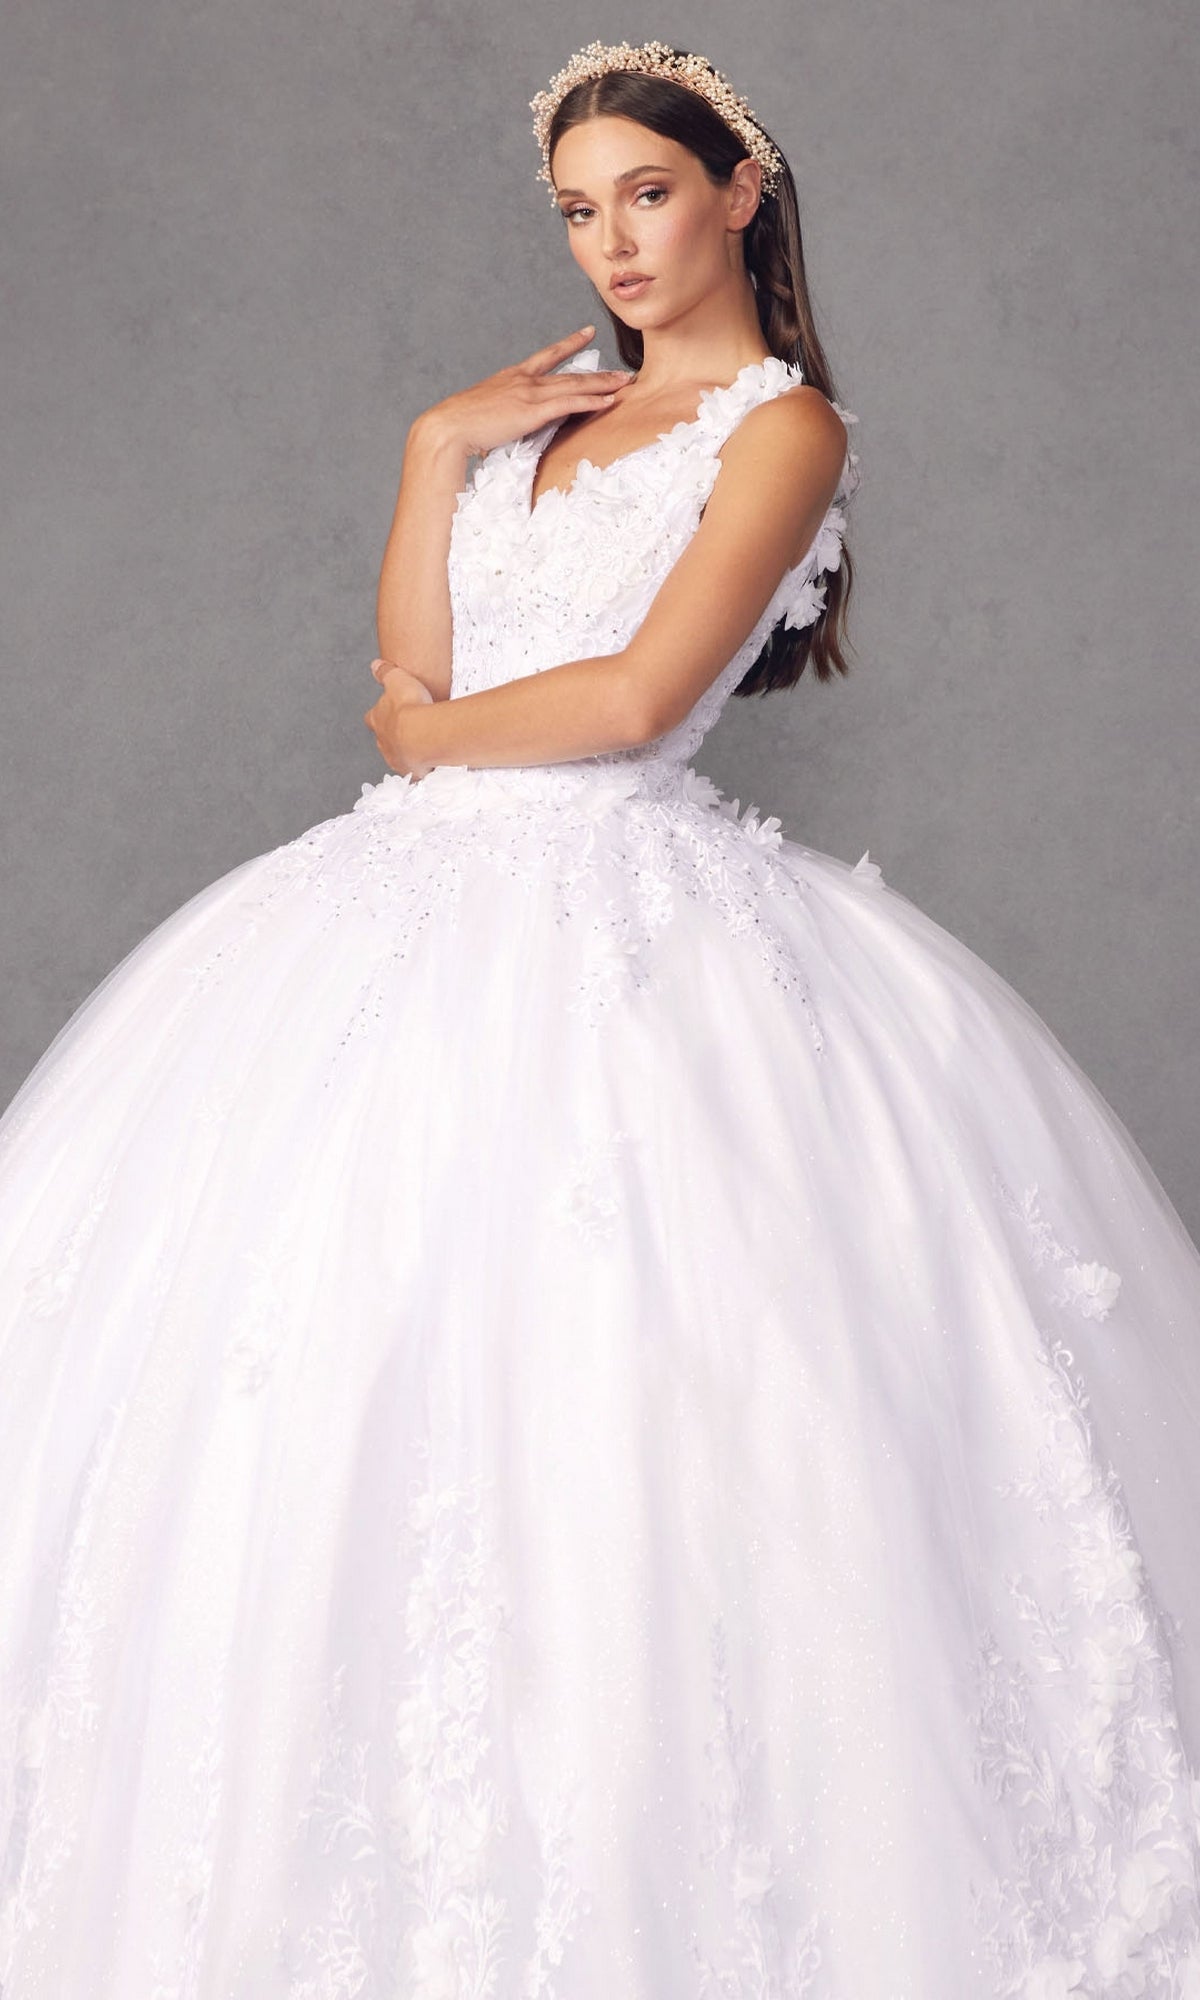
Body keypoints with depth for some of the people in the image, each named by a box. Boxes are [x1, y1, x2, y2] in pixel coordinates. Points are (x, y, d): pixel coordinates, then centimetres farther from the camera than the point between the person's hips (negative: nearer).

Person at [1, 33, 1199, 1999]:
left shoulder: (783, 424, -1)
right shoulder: (551, 404, 19)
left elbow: (632, 699, -12)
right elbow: (416, 661, 9)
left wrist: (427, 738, 1)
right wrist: (438, 447, 2)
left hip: (619, 910, -6)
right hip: (434, 891, 7)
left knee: (600, 1387, -11)